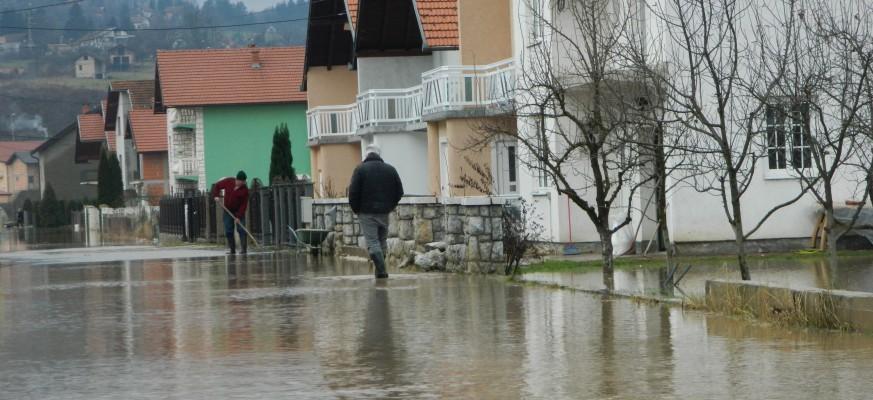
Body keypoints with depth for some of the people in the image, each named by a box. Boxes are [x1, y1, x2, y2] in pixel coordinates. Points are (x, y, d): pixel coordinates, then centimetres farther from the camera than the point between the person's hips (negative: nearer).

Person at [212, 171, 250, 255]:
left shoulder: (244, 190, -17)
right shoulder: (228, 182, -10)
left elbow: (244, 204, -18)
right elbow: (216, 186, 5)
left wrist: (239, 216, -24)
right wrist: (216, 196, -12)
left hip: (239, 211, -3)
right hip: (228, 210, 3)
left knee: (241, 230, -11)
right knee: (228, 231, 1)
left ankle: (244, 248, -10)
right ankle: (232, 249, 7)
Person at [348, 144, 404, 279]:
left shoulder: (360, 169, -5)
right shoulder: (390, 169, 7)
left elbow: (353, 192, -10)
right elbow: (399, 192, 8)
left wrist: (356, 209, 3)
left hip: (367, 212, -4)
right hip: (384, 212, 4)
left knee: (372, 242, -5)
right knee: (382, 241, 15)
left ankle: (381, 270, -18)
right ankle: (380, 270, 17)